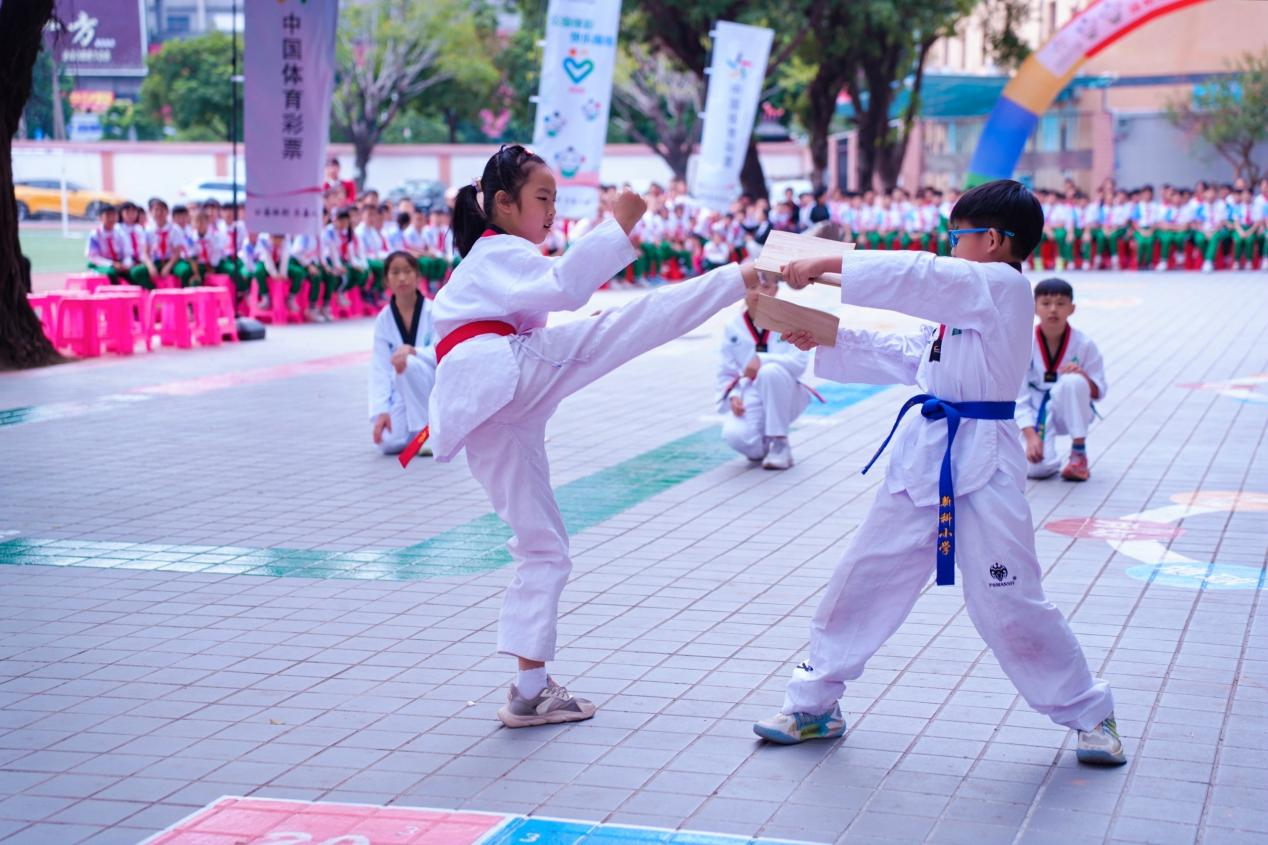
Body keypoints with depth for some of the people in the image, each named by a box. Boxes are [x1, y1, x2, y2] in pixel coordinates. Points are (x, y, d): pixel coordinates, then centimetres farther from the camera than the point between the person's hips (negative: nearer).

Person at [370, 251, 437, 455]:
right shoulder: (383, 320, -3)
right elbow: (380, 369, -7)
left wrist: (411, 350, -36)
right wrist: (381, 410, -18)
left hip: (436, 388, -3)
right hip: (405, 392, 3)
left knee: (410, 364, -35)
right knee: (388, 443, -22)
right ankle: (416, 429, 14)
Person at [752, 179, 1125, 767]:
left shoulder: (1004, 286, -13)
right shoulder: (963, 297, 17)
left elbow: (919, 278, -24)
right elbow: (905, 358, 20)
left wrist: (827, 265, -22)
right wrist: (826, 342, 11)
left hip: (982, 465, -9)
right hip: (925, 456, 9)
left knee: (1008, 604, -3)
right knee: (864, 579, 10)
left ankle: (1088, 713, 17)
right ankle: (813, 702, 22)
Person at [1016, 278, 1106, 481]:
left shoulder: (1083, 344, -11)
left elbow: (1099, 392, -4)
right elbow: (1019, 396, -13)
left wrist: (1082, 376, -26)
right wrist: (1031, 436, -22)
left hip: (1070, 410, 1)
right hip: (1036, 413, -1)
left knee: (1073, 381, -34)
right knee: (1037, 468, -27)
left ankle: (1079, 454, -17)